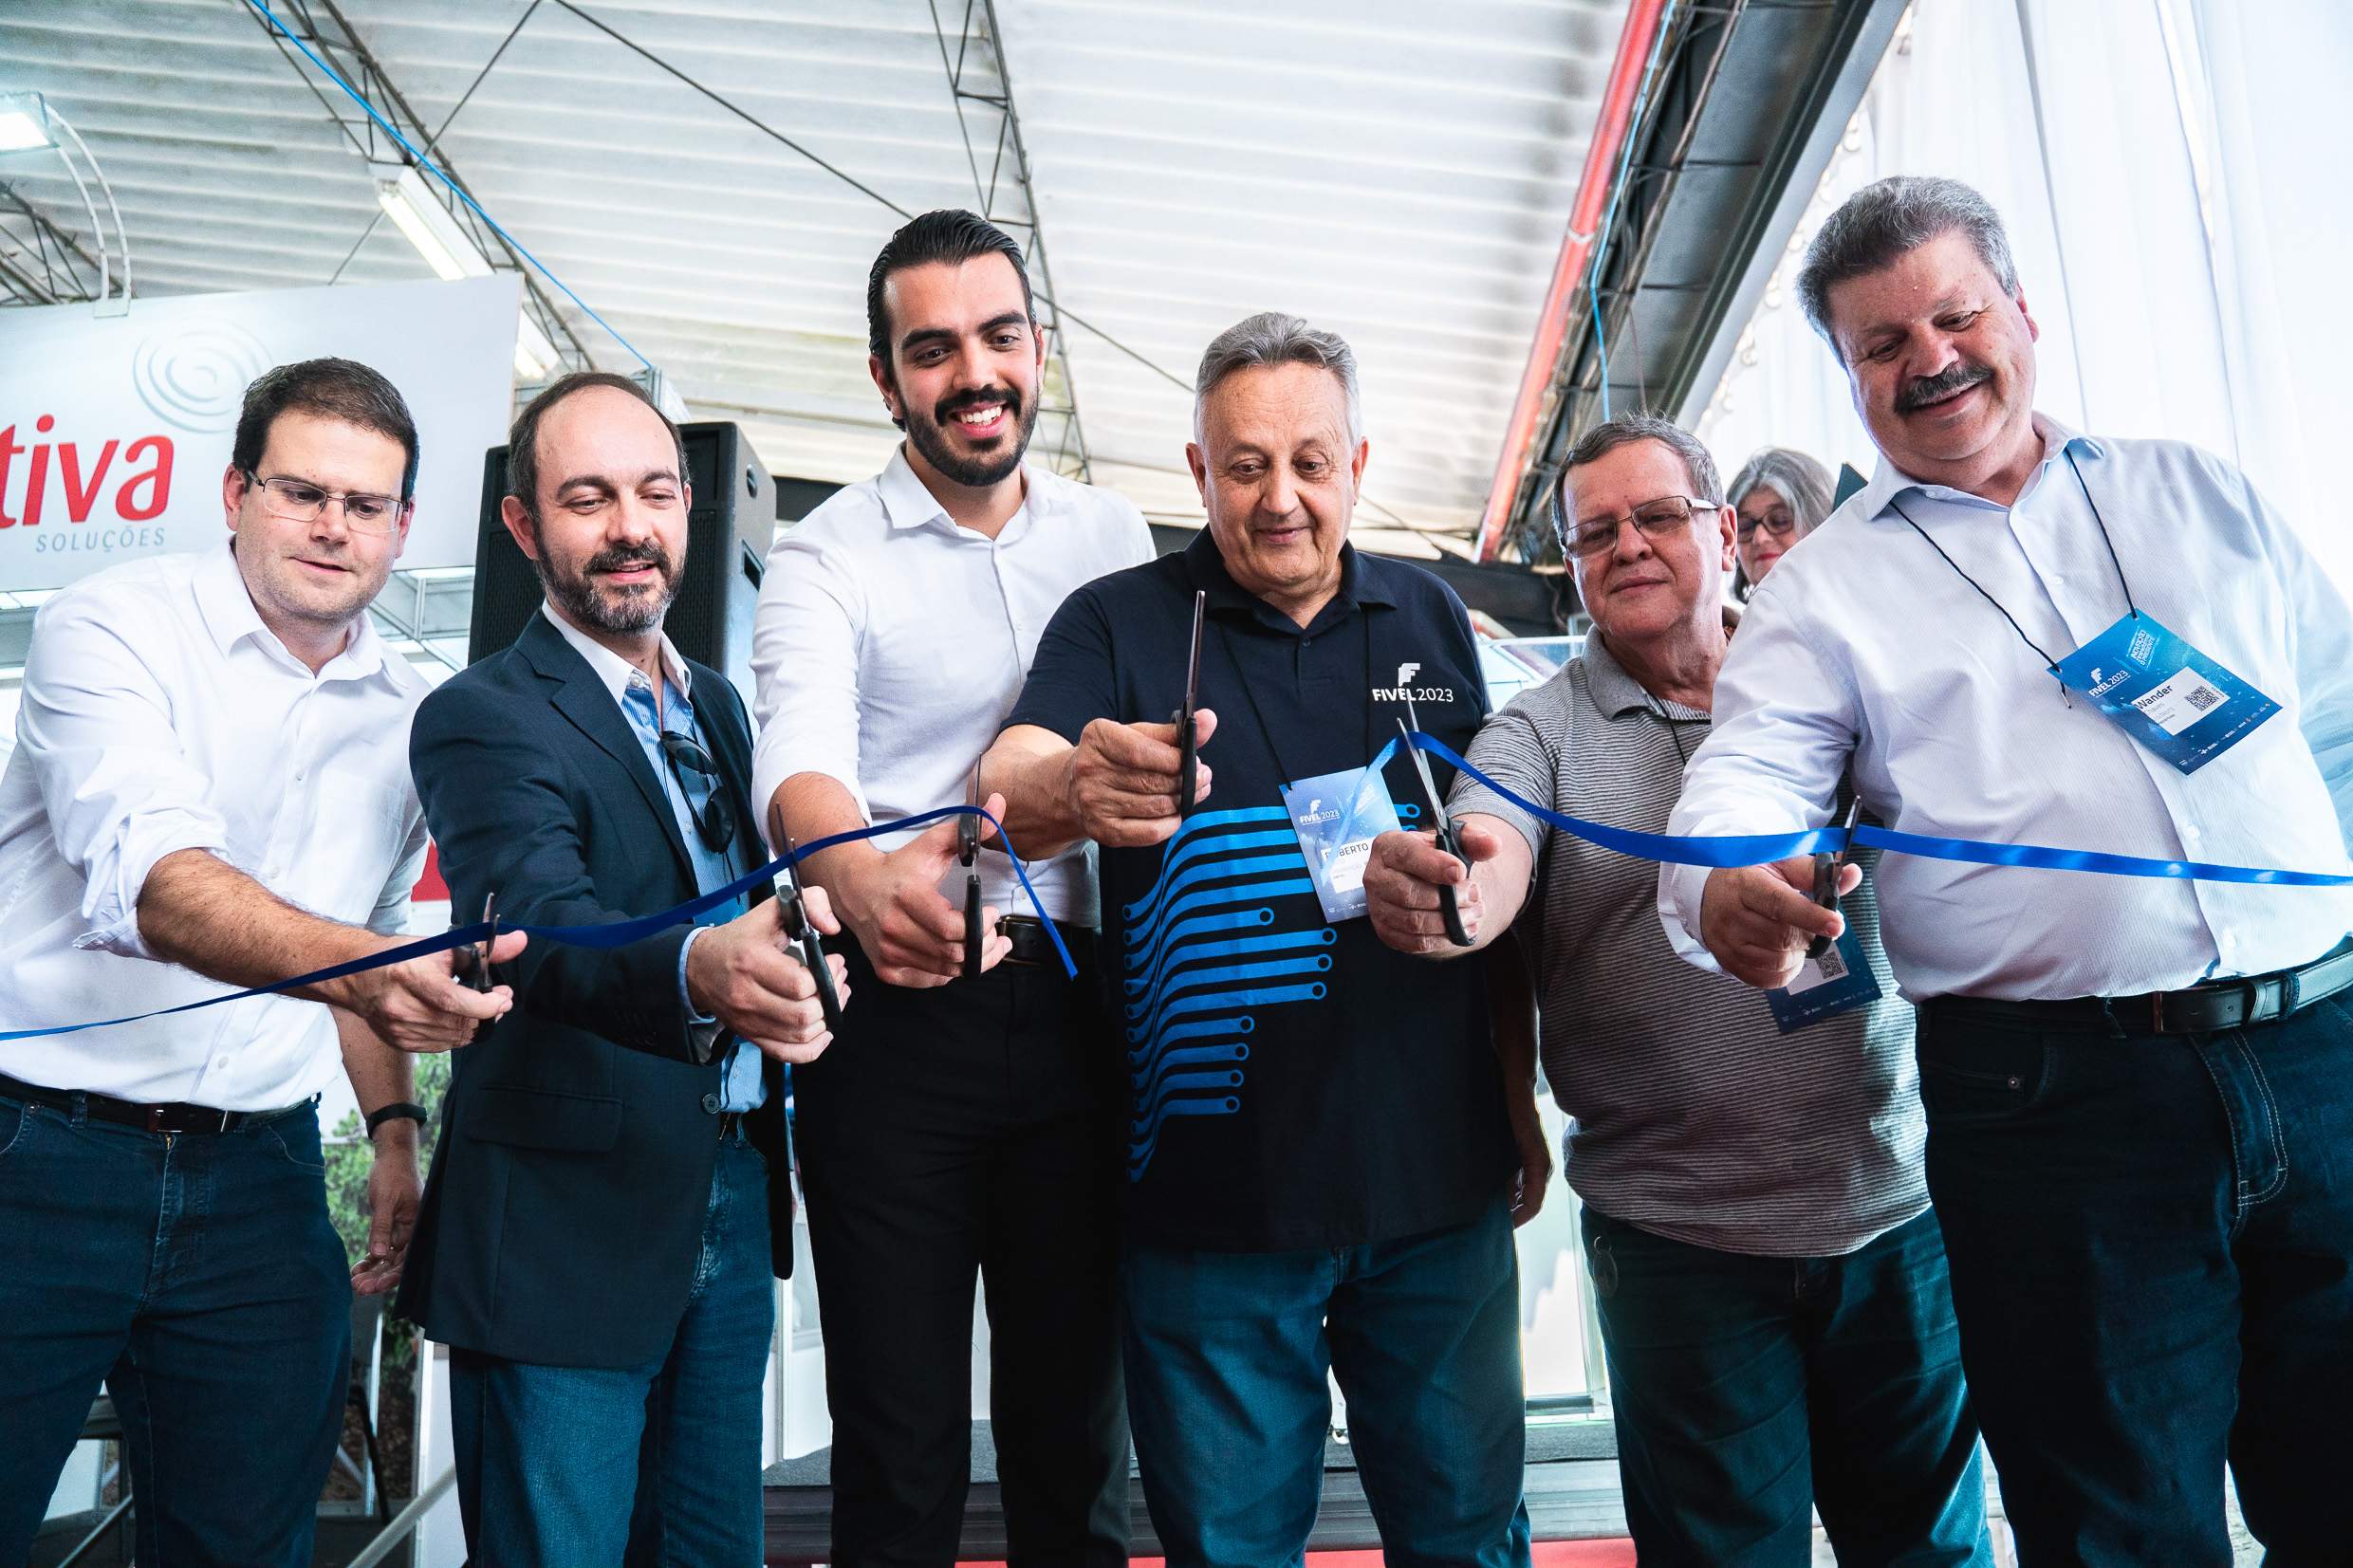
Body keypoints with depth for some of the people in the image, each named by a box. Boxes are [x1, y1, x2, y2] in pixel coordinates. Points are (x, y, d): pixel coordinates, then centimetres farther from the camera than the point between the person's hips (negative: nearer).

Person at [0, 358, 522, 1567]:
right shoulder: (110, 630, -8)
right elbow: (154, 875, -24)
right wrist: (354, 964, -41)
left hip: (256, 1180, 4)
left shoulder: (410, 716, 8)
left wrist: (394, 1127, 11)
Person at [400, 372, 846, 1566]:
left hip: (731, 1202, 7)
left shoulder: (719, 705, 13)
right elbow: (547, 932, -26)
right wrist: (697, 970, -46)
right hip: (569, 1229, -6)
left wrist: (792, 960, -7)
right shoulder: (483, 719, -9)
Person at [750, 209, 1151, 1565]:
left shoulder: (1113, 536, 10)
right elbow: (799, 759, -18)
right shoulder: (827, 556, -1)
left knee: (1077, 1420, 13)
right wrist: (859, 877, -39)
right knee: (901, 1437, 6)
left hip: (1077, 1009, 3)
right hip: (894, 1011, -2)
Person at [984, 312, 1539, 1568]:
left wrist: (1521, 1097, 11)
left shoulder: (1432, 618, 8)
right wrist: (1072, 788, -42)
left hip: (1435, 1181, 3)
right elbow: (1004, 792, -18)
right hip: (1213, 1191, -2)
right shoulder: (1116, 624, -2)